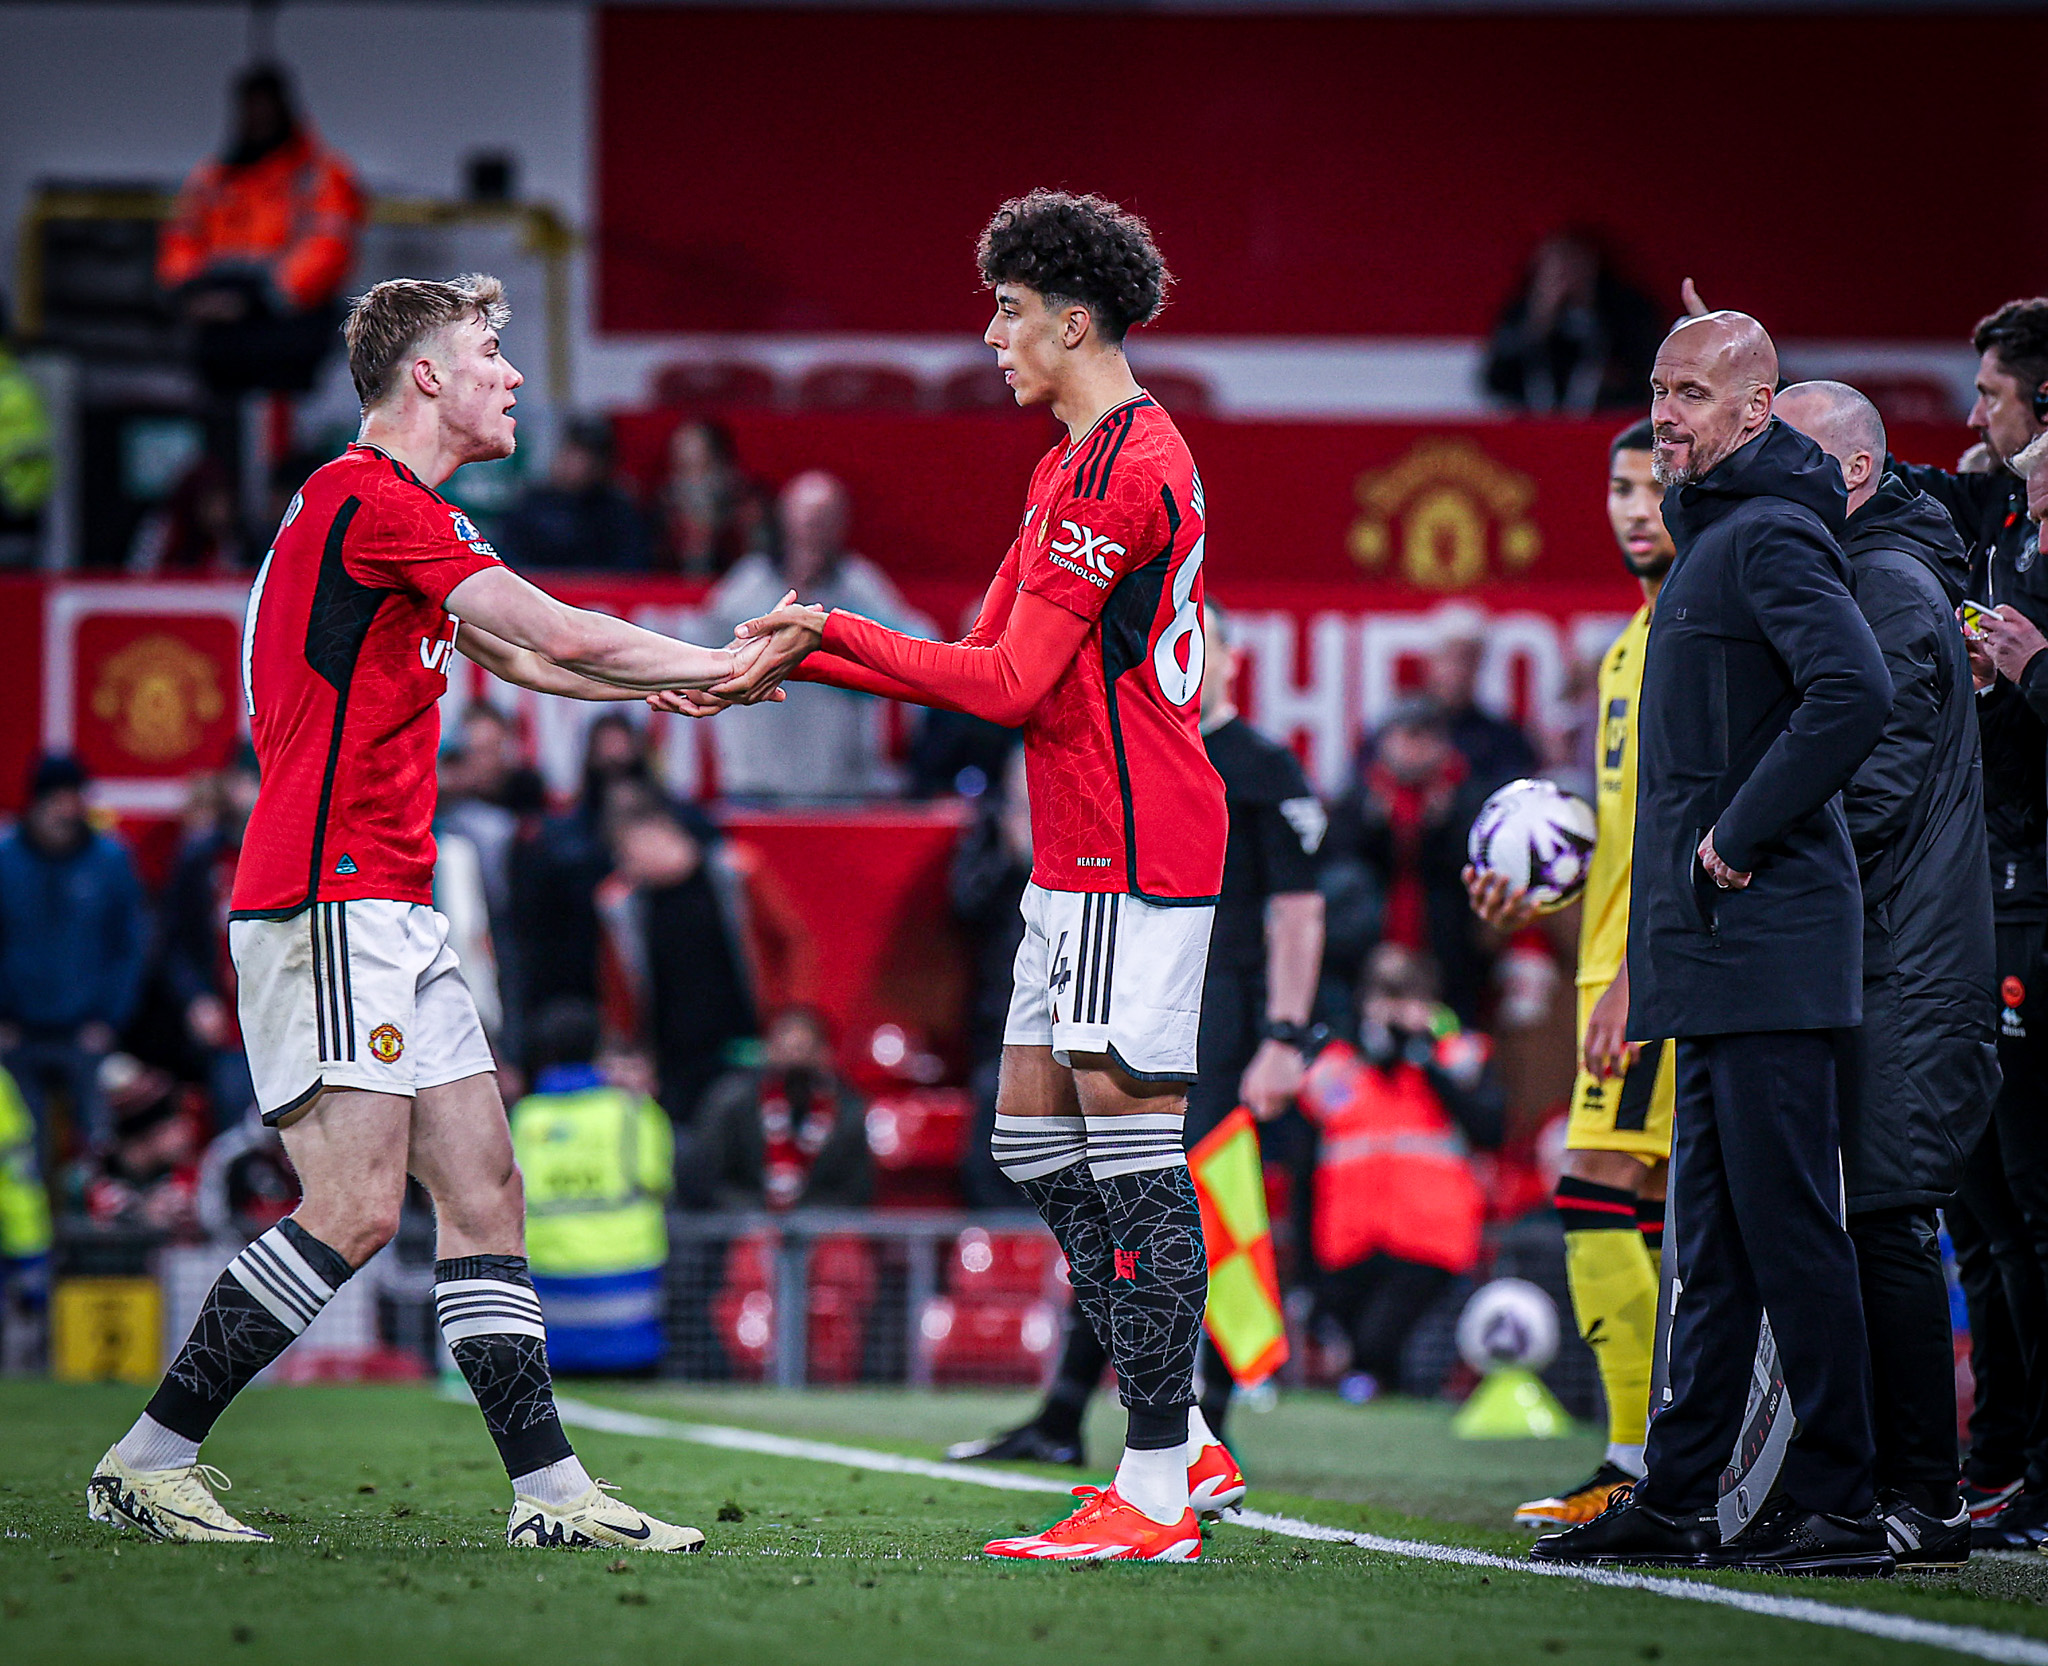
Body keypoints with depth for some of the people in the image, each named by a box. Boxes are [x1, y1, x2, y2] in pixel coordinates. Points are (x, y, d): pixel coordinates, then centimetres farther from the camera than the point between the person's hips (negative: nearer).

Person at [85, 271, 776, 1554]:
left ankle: (548, 1487, 4)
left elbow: (521, 657, 33)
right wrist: (720, 665, 0)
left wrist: (686, 680, 23)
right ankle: (149, 1460, -7)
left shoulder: (392, 510, 20)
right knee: (357, 1209, -14)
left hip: (392, 913, 11)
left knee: (484, 1191, 6)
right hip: (329, 904, -11)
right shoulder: (372, 500, -12)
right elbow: (561, 638, -14)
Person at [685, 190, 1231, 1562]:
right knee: (1037, 1139, 11)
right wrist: (803, 660, 13)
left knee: (1133, 1145, -10)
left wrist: (834, 637, -10)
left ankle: (1155, 1497, -9)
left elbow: (1009, 682, -18)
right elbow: (992, 659, 20)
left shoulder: (1118, 467, -14)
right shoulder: (1079, 464, 19)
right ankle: (1180, 1440, 15)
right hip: (1086, 855, 11)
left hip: (1129, 854, -11)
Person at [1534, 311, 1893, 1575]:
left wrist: (1741, 834, -19)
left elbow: (1855, 691, -27)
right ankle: (1677, 1497, 16)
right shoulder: (1719, 532, 19)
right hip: (1717, 950, 10)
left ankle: (1841, 1506, -4)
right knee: (1718, 1235, 12)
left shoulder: (1770, 536, -12)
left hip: (1766, 942, -10)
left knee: (1787, 1226, -8)